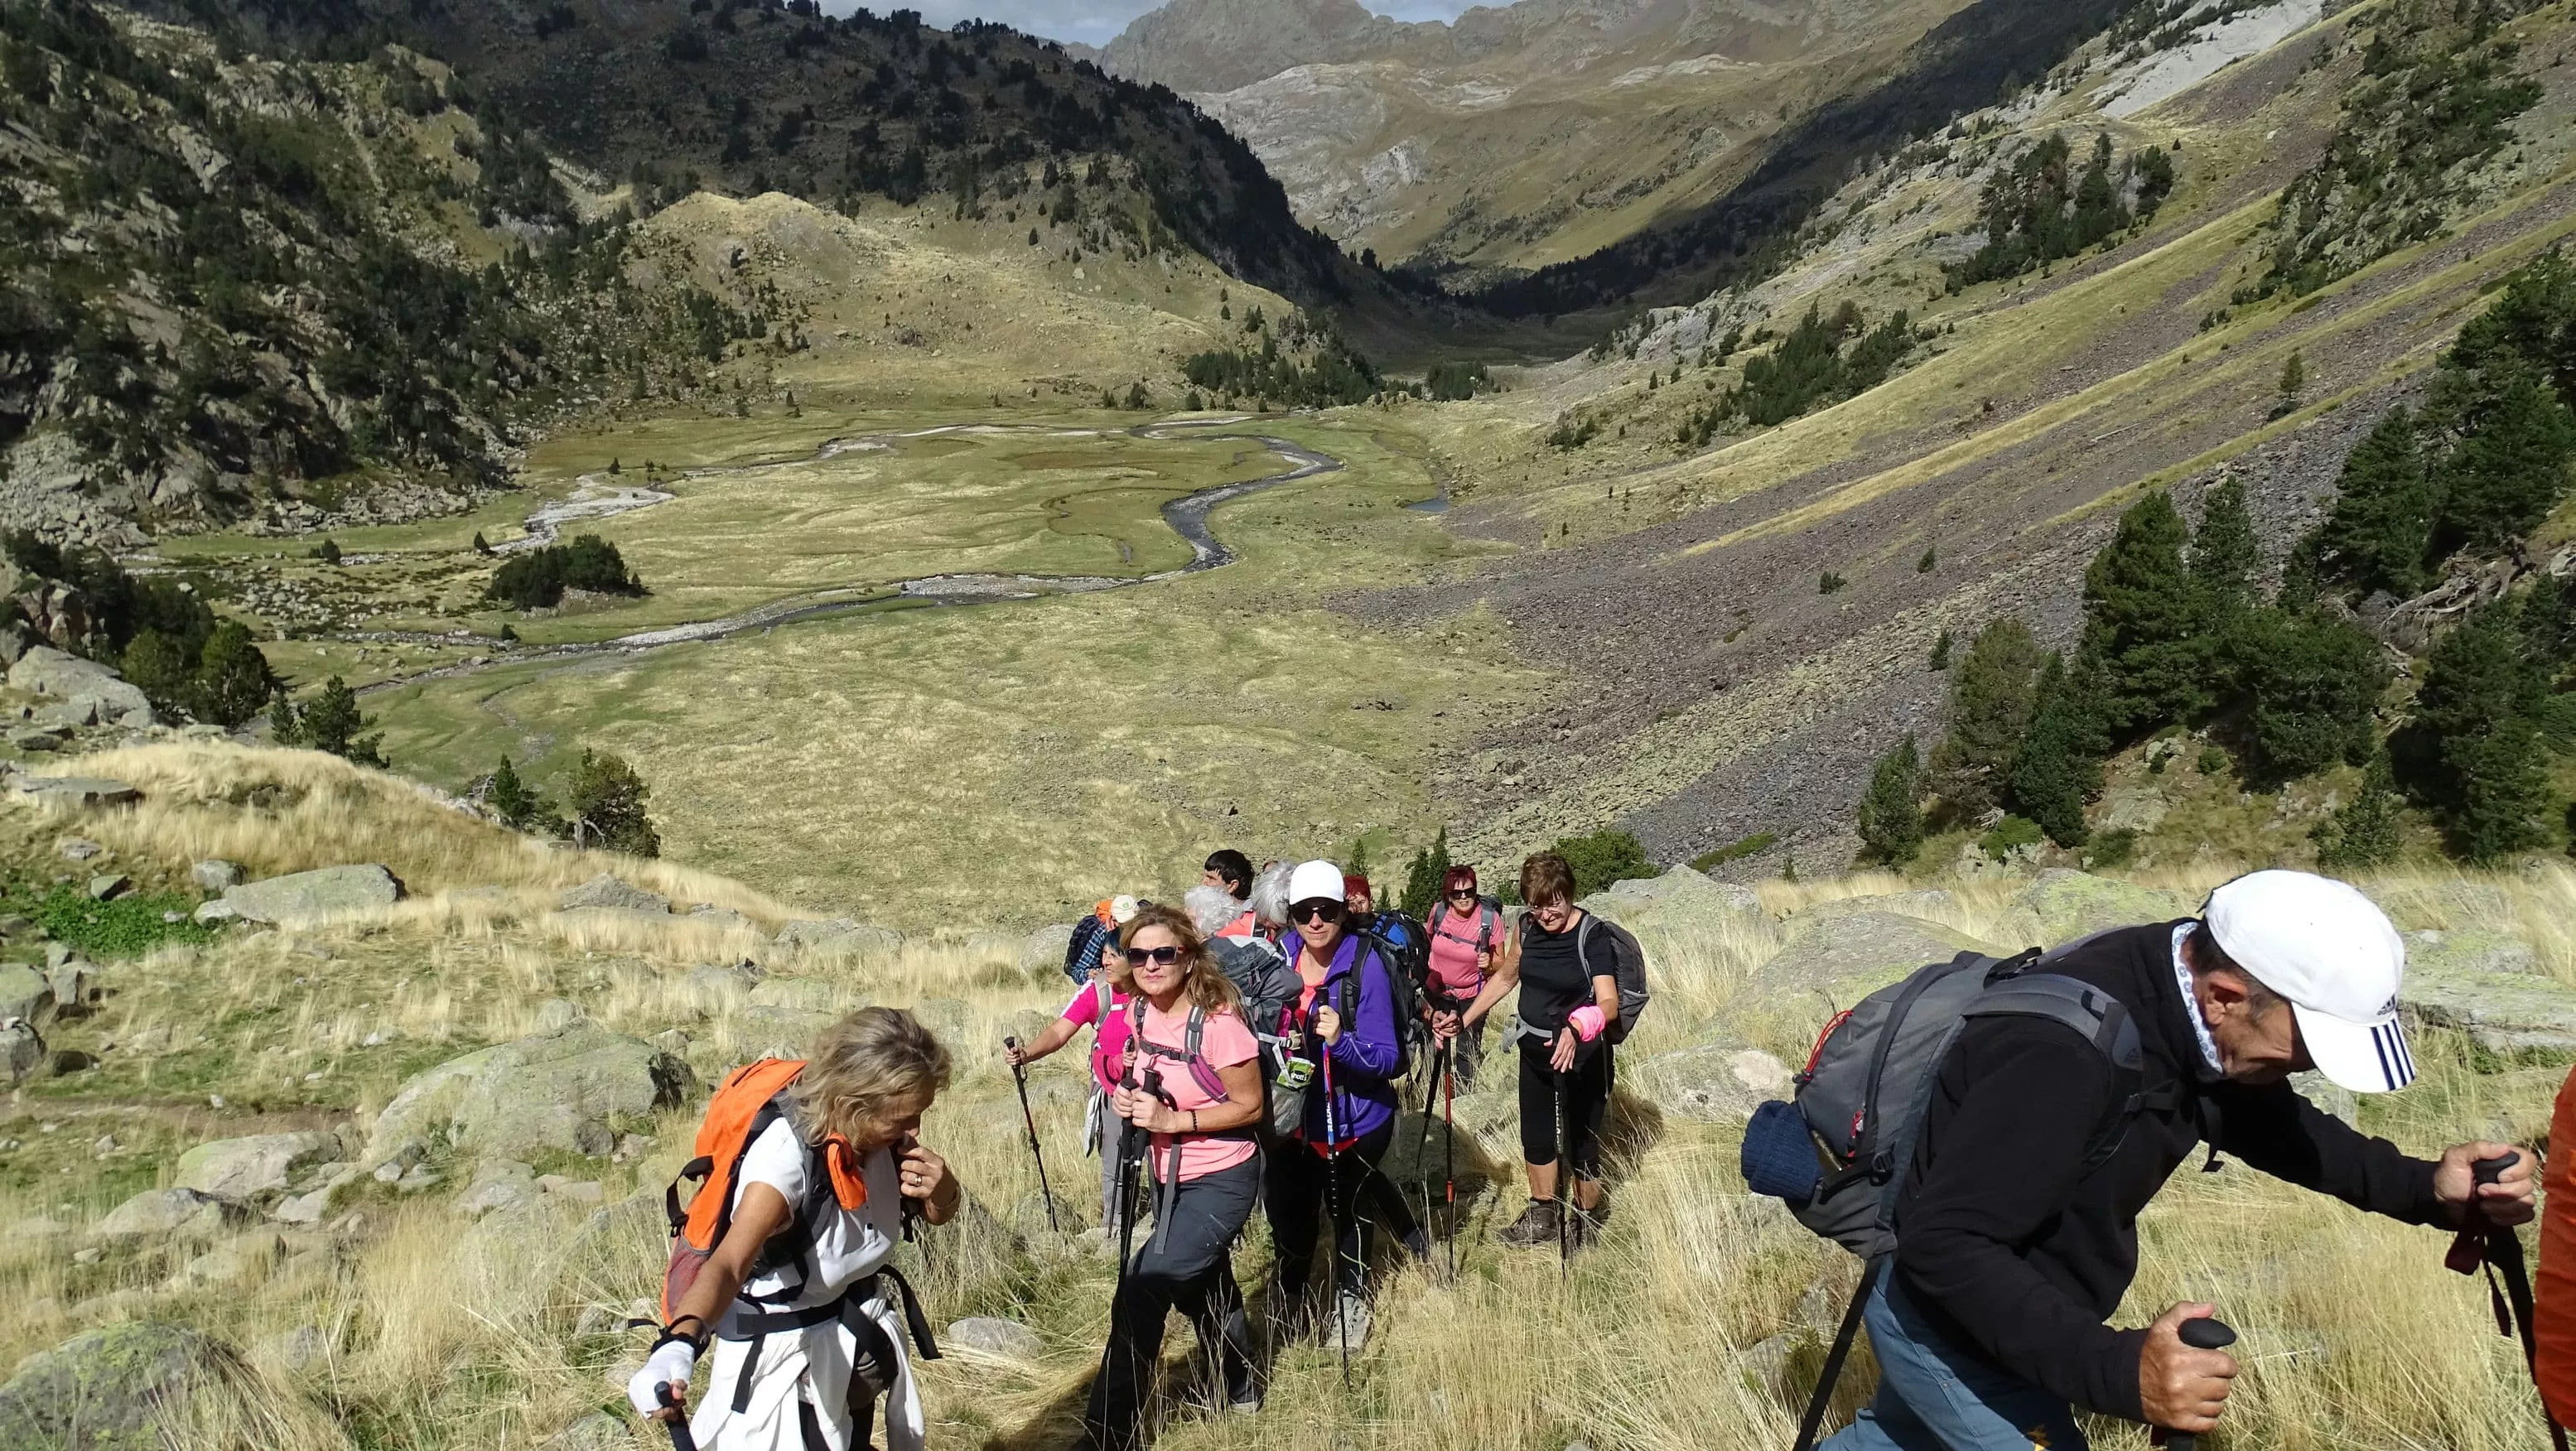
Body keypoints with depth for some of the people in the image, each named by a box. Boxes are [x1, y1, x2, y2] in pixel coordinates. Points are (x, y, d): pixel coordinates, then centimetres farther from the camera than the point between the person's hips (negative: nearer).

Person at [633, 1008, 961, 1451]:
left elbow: (938, 1214, 0)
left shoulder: (881, 1135, -15)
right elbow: (729, 1264, -45)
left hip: (854, 1335, 6)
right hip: (777, 1348, -6)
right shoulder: (786, 1155, -33)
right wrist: (678, 1346, -64)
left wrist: (941, 1190, -24)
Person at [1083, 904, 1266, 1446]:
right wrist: (1126, 1098, -10)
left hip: (1221, 1180, -7)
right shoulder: (1139, 1010, -6)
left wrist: (1172, 1120, -27)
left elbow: (1249, 1107, -19)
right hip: (1167, 1174, 8)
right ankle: (1241, 1390, 49)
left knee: (1142, 1289, -15)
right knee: (1204, 1290, 24)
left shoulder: (1217, 1022, -26)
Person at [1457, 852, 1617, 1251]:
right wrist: (1464, 1020, 8)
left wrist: (1577, 1028, -51)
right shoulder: (1527, 927, -5)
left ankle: (1586, 1220, 30)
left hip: (1581, 1055, -6)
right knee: (1535, 1135, 20)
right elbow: (1506, 976, 11)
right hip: (1534, 1049, 6)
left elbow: (1610, 1002, -32)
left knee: (1580, 1142, 6)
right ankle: (1543, 1216, 40)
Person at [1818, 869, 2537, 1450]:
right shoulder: (2068, 1055, -39)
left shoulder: (2184, 1001, -12)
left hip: (2014, 1311, 9)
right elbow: (1941, 1242, -37)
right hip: (1952, 1326, -9)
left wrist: (2422, 1187, -7)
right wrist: (2117, 1368, -43)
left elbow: (2268, 1121, 8)